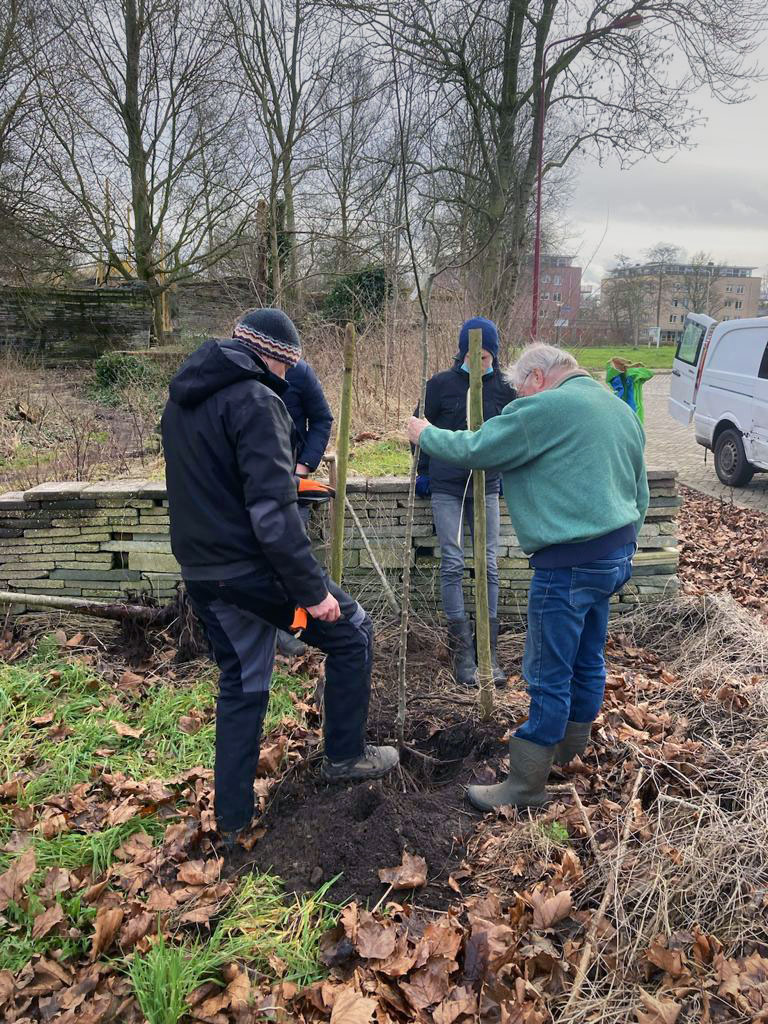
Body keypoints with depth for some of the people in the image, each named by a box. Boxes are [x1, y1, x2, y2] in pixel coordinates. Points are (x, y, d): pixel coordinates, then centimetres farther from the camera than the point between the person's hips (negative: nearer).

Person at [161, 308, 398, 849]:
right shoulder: (254, 400, -17)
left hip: (201, 571, 9)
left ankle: (233, 818, 26)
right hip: (254, 567, -9)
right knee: (352, 630, 11)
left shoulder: (182, 398, 13)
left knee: (241, 684, 20)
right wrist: (312, 589, -20)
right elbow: (273, 509, -24)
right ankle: (345, 755, 22)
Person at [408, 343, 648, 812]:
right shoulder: (622, 410, 16)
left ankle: (526, 784, 10)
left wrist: (425, 434, 5)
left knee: (549, 676, -1)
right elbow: (640, 495, 20)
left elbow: (475, 449, -12)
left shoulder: (547, 408, -13)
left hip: (570, 563, -9)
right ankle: (571, 750, 37)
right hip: (616, 554, 9)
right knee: (587, 660, 20)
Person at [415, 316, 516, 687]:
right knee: (452, 564, -4)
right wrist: (423, 472, 5)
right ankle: (462, 652, 4)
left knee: (489, 566, 1)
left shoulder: (503, 390, 4)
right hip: (446, 486, -2)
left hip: (485, 487, 2)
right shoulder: (441, 384, -2)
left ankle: (489, 652, 10)